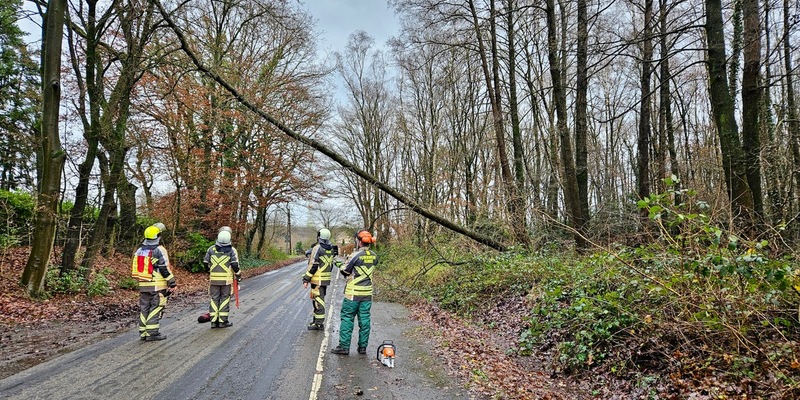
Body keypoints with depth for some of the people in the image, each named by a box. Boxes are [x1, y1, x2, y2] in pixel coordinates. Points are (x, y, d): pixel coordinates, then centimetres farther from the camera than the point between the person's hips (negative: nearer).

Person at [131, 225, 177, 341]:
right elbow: (164, 269, -14)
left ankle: (143, 332, 16)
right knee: (156, 308, -2)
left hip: (143, 285, 7)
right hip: (157, 285, -7)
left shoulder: (139, 250, 11)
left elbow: (135, 268, 17)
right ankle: (152, 333, -4)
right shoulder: (158, 250, -12)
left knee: (144, 308, 12)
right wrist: (172, 283, -9)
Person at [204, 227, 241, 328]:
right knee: (225, 299, 5)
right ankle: (223, 321, 6)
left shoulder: (211, 249, 4)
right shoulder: (232, 250, -6)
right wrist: (238, 275, 3)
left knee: (214, 299, 10)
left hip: (214, 279, 3)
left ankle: (214, 321, 11)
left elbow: (206, 263, 8)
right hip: (226, 279, -3)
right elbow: (235, 265, -10)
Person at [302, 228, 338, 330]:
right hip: (327, 279, 8)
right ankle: (316, 320, 28)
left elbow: (313, 265, -18)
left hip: (318, 279, -8)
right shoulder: (331, 249, 8)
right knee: (315, 299, 20)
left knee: (318, 300, -1)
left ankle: (319, 324, 4)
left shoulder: (317, 248, -15)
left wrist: (306, 280, -12)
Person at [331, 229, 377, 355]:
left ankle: (344, 346, 8)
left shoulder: (356, 255, -16)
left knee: (347, 318, 5)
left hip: (353, 293, -5)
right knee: (364, 319, 10)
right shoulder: (374, 256, 2)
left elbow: (345, 271, -6)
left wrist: (341, 267, 15)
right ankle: (363, 347, 15)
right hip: (367, 293, 5)